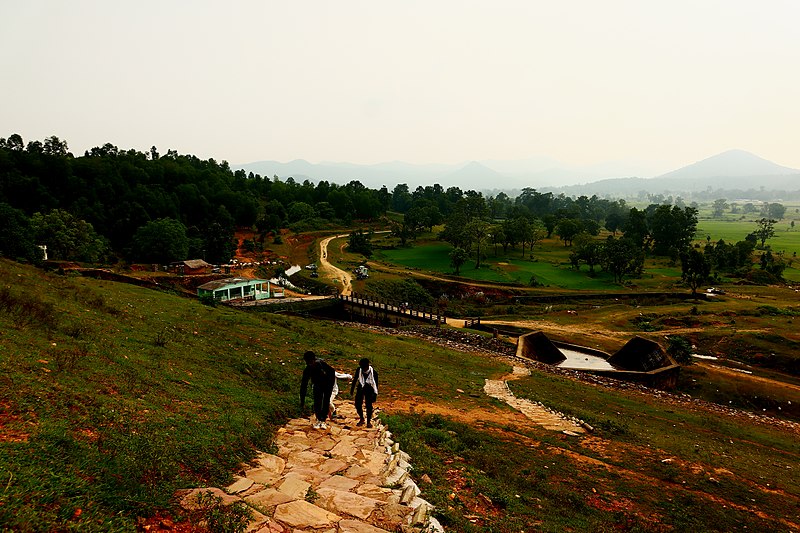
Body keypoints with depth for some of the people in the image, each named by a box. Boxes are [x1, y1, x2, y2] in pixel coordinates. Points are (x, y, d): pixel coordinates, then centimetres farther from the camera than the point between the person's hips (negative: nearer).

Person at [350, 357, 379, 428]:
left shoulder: (373, 372, -24)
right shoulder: (359, 370, -18)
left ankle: (369, 421, 11)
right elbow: (355, 379, 0)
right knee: (358, 404, -3)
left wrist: (375, 394, -9)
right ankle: (361, 419, 19)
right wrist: (352, 389, 7)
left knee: (369, 405, -6)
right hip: (360, 388, 3)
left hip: (369, 389, -2)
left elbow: (376, 384, -12)